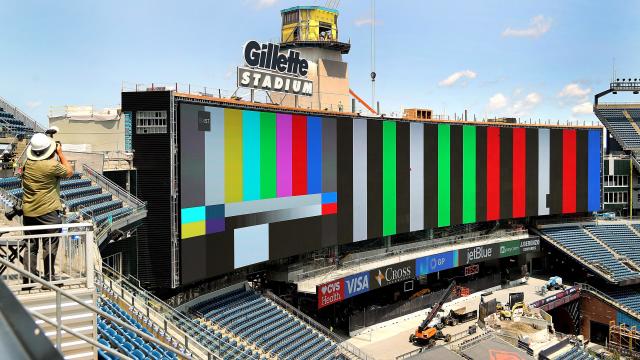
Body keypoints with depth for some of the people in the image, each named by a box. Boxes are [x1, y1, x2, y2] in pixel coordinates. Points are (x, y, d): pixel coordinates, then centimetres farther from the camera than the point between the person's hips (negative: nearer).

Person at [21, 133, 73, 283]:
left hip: (28, 212, 6)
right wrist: (60, 153, 5)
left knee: (30, 246, 13)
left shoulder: (27, 163, 1)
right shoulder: (52, 165, -17)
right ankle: (49, 278, 9)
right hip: (48, 212, -6)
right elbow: (69, 172, -1)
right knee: (50, 246, 4)